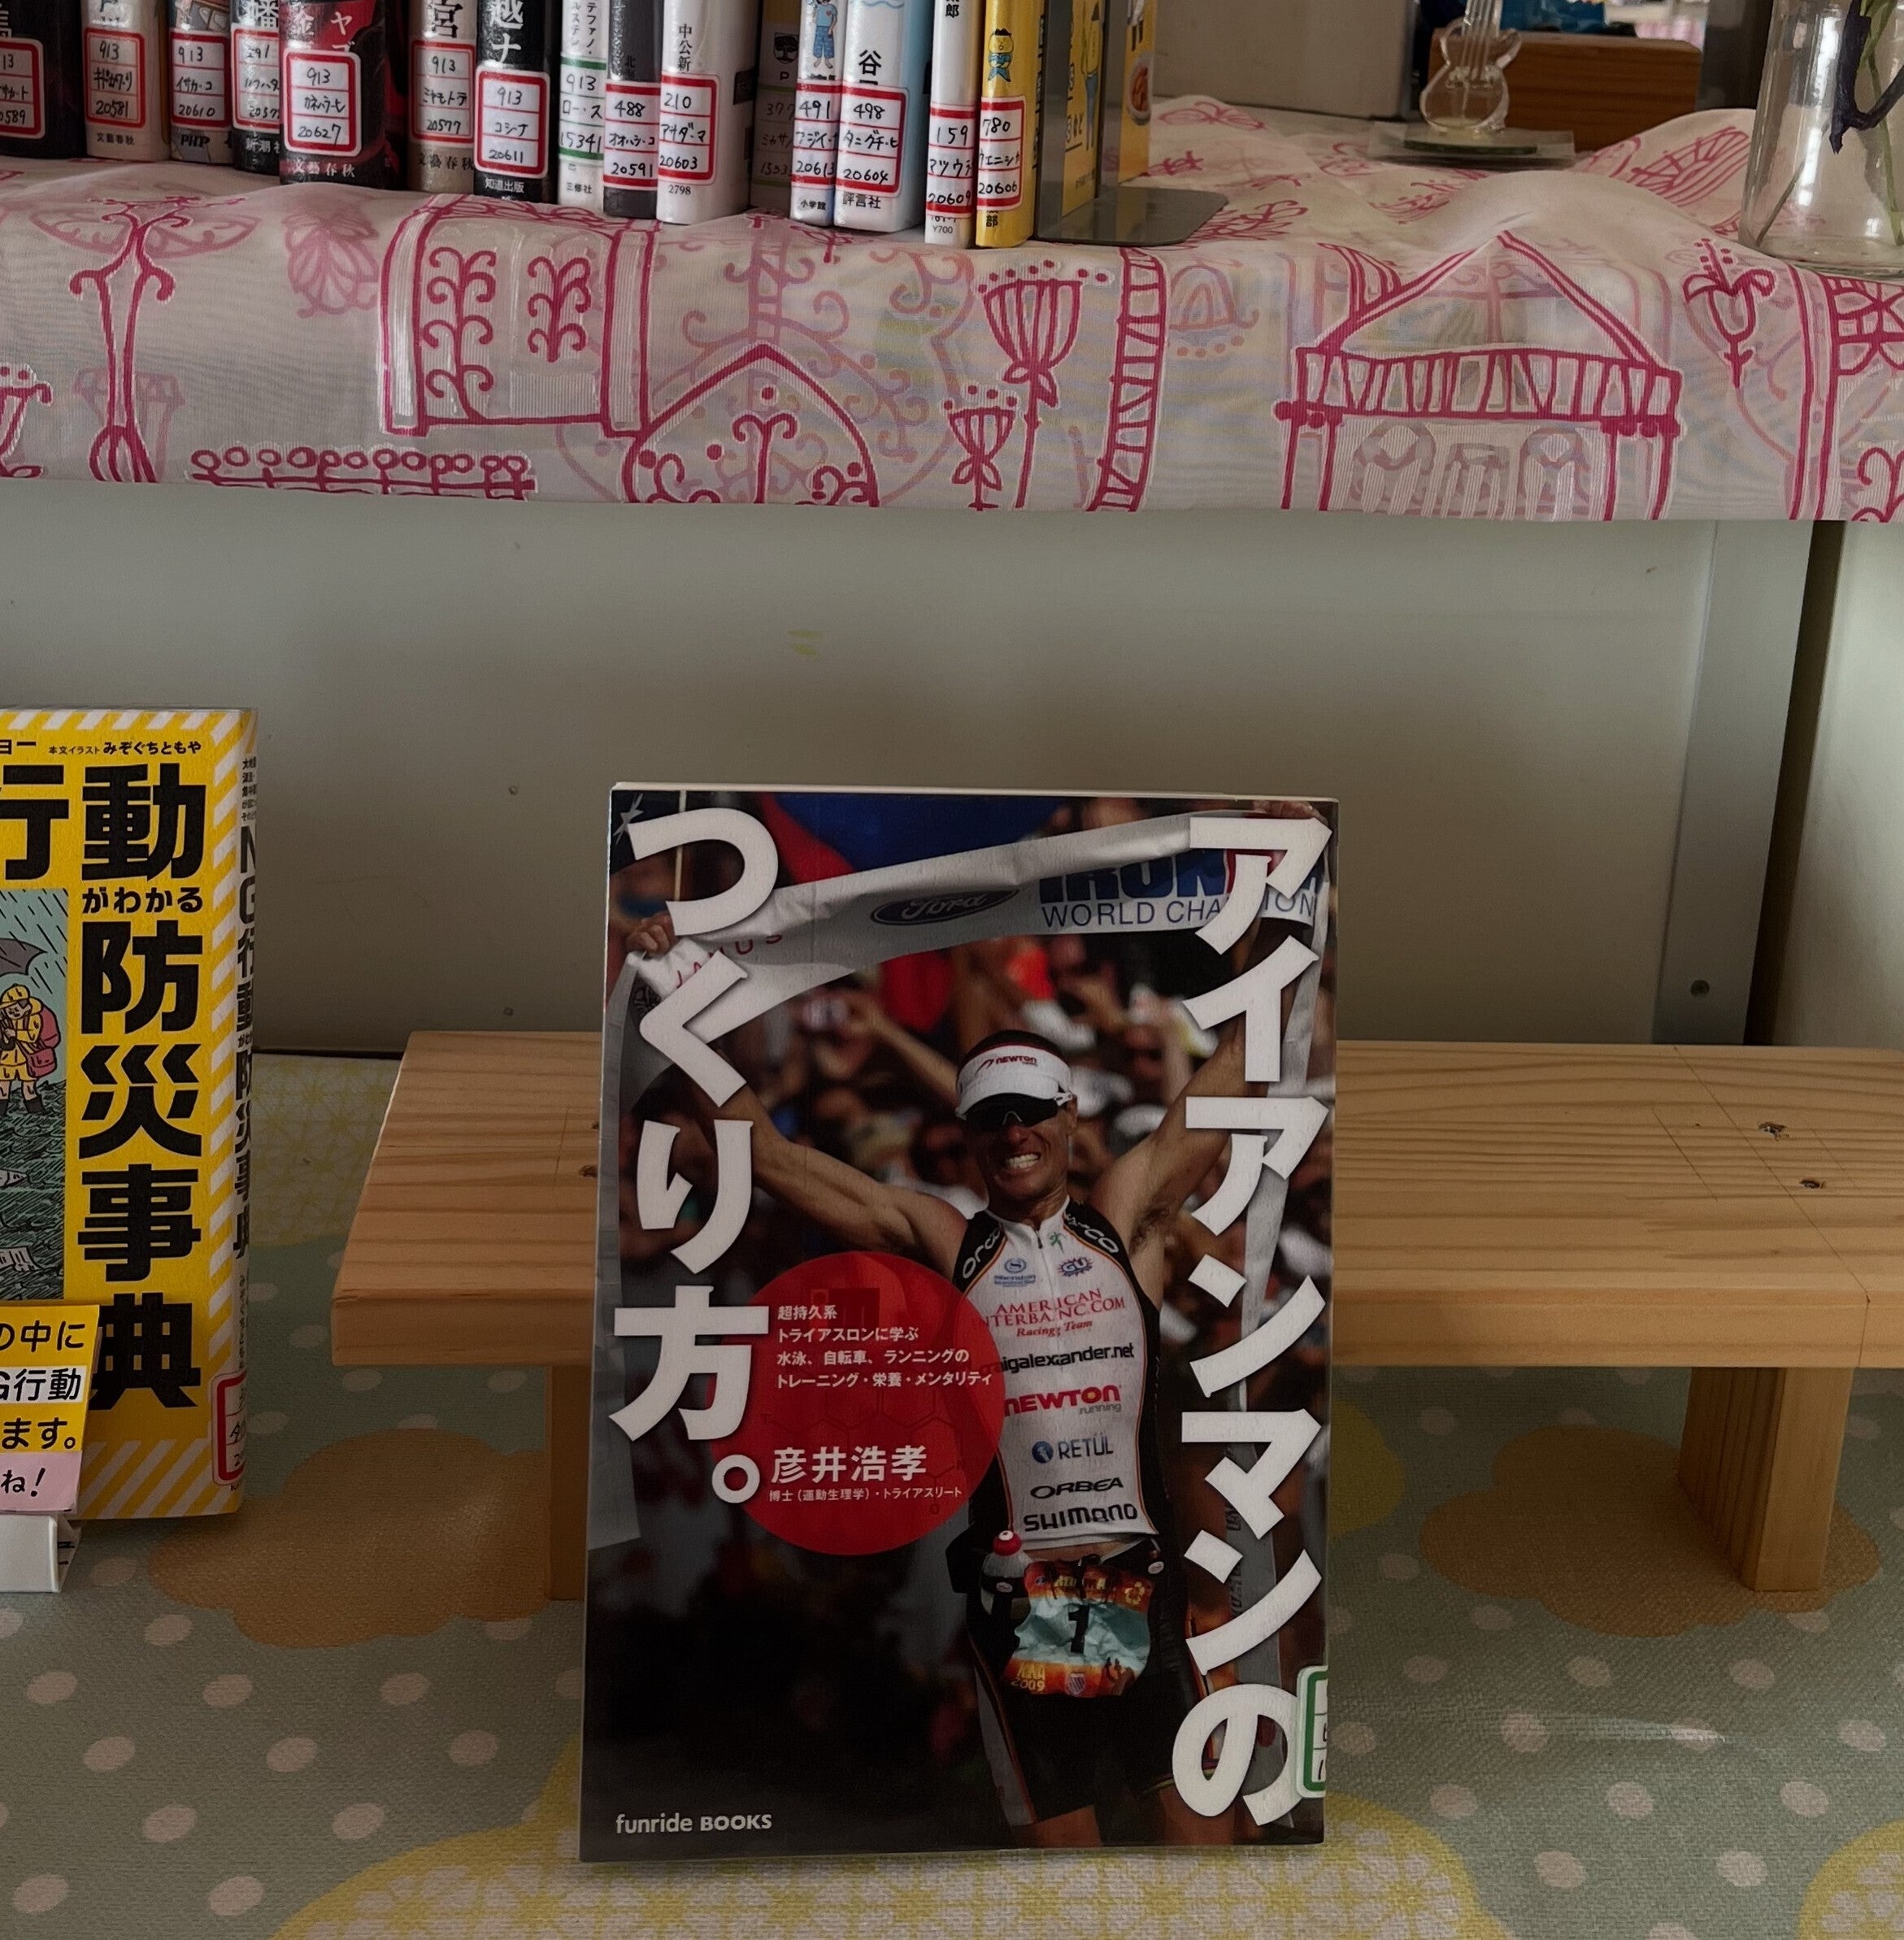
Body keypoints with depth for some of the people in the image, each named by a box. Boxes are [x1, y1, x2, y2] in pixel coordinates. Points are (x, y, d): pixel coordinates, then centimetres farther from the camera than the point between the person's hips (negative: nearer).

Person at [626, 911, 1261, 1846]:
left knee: (1195, 1817, 2)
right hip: (1016, 1591, 0)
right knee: (1058, 1825, 7)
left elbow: (1222, 1092, 10)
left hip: (1145, 1583, 1)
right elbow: (774, 1158, 5)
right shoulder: (942, 1240, 4)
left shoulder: (1125, 1216, 6)